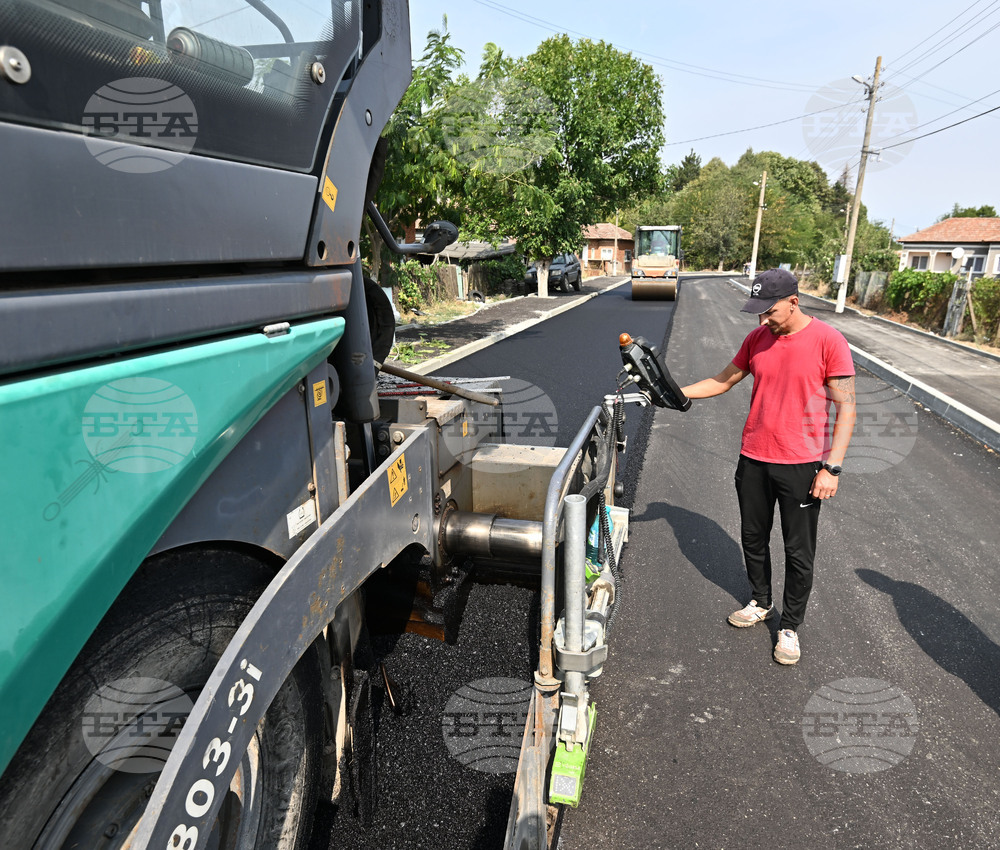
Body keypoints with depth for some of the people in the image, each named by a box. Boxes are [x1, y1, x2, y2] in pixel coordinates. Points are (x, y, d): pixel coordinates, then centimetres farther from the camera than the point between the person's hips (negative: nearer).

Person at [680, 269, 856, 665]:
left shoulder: (828, 340, -12)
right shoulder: (757, 339, 3)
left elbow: (845, 408, -11)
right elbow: (723, 381, 13)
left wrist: (831, 467, -16)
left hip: (802, 465, -4)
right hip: (754, 459, 5)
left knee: (799, 553, 7)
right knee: (753, 538, 17)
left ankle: (790, 627, 25)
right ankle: (760, 603, 39)